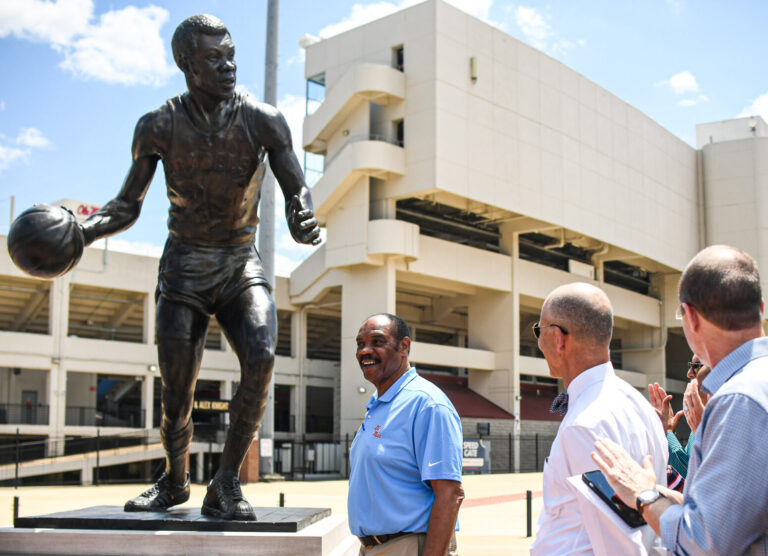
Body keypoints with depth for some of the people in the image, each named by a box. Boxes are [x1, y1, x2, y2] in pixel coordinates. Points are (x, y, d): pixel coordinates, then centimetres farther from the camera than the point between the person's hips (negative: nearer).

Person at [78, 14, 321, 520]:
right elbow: (127, 207, -3)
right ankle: (174, 481, 28)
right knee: (177, 393, -2)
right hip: (184, 270, 1)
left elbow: (297, 189, -13)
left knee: (261, 357, -27)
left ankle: (226, 483, -12)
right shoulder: (158, 127, -9)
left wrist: (303, 220, -38)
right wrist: (82, 231, -23)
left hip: (242, 267, 0)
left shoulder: (263, 121, -12)